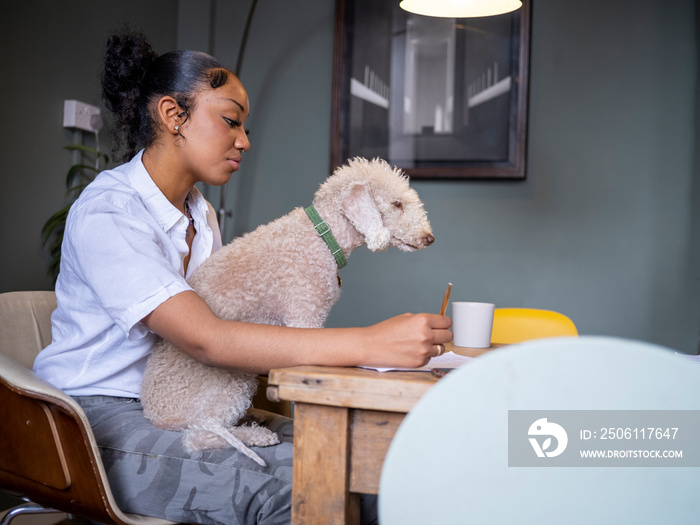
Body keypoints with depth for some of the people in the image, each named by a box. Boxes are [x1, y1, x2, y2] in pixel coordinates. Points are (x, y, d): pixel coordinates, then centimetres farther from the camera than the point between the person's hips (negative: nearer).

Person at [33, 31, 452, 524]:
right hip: (101, 417, -7)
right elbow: (207, 339, -31)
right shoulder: (106, 214, -19)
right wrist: (372, 344, -36)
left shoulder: (202, 215, 11)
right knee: (288, 482, -28)